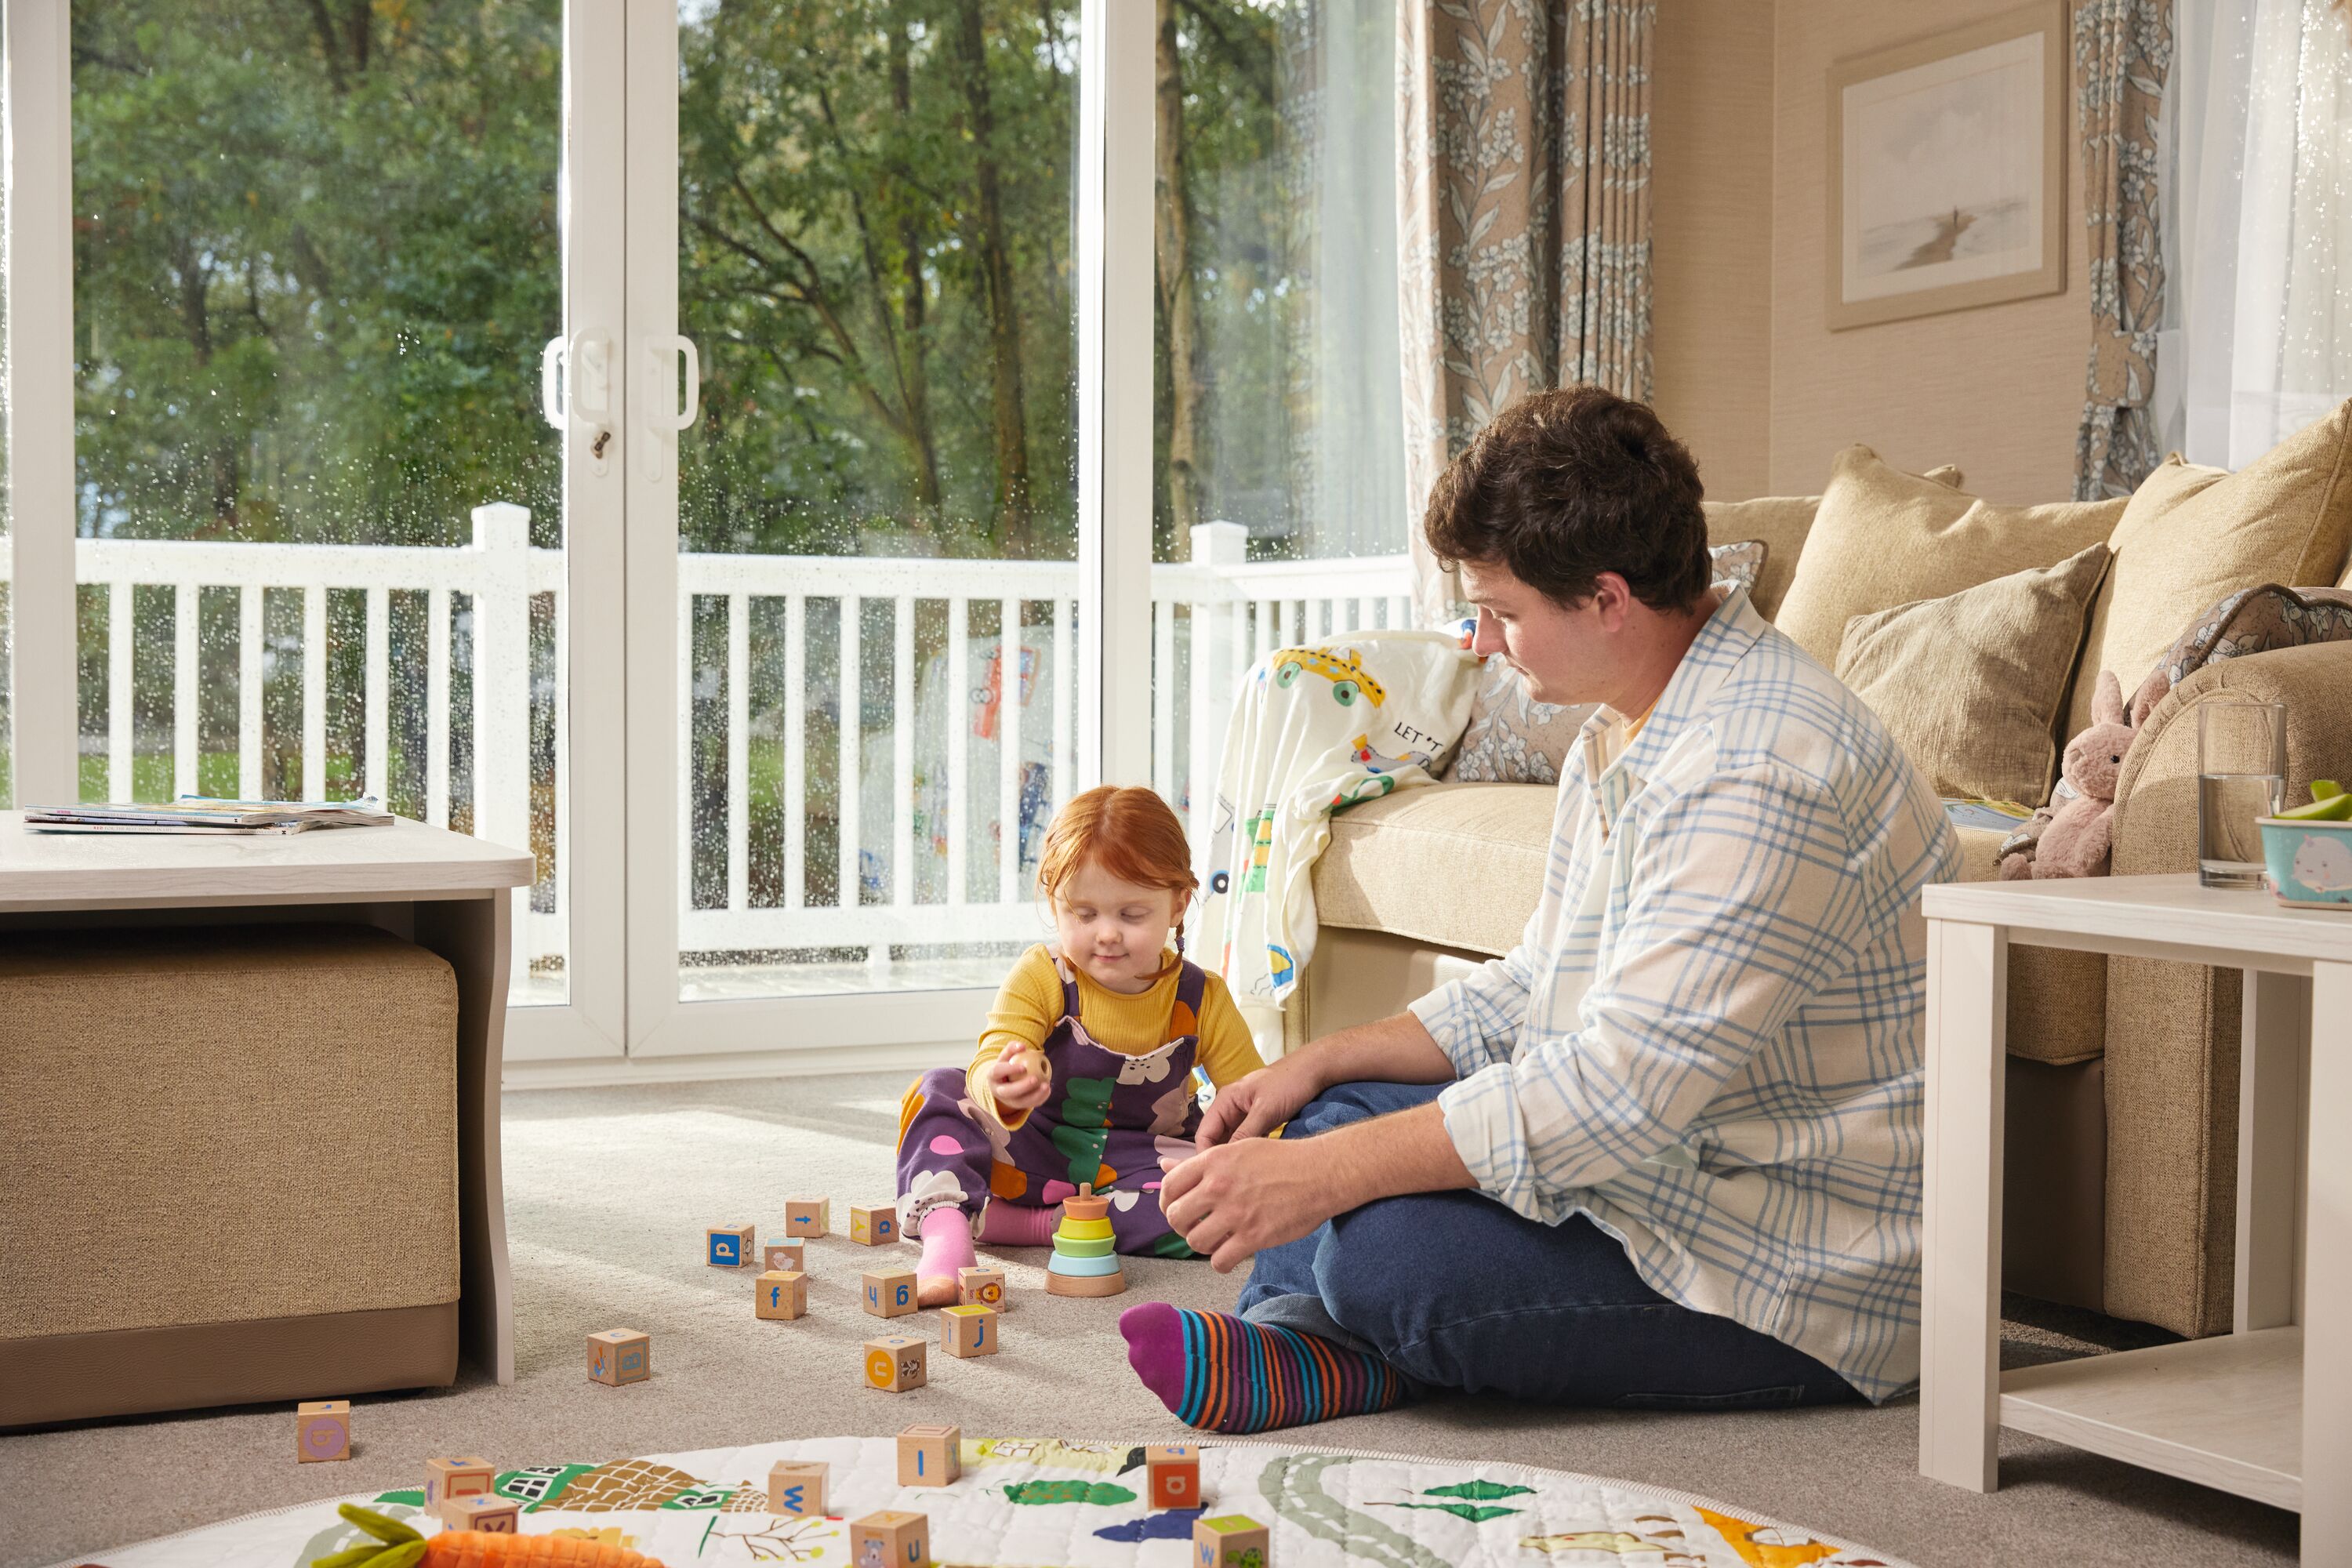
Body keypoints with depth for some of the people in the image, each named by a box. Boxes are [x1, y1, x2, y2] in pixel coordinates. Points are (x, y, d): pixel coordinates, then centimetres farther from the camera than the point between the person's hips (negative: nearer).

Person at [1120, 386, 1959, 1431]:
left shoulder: (1760, 775, -25)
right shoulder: (1624, 737, 10)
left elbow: (1621, 1091, -31)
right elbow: (1533, 994, 19)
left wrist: (1318, 1177, -28)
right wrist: (1322, 1063, 7)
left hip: (1811, 1273, -11)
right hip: (1678, 1168, 11)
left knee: (1387, 1250, -30)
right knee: (1345, 1110, 12)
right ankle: (1300, 1340, -8)